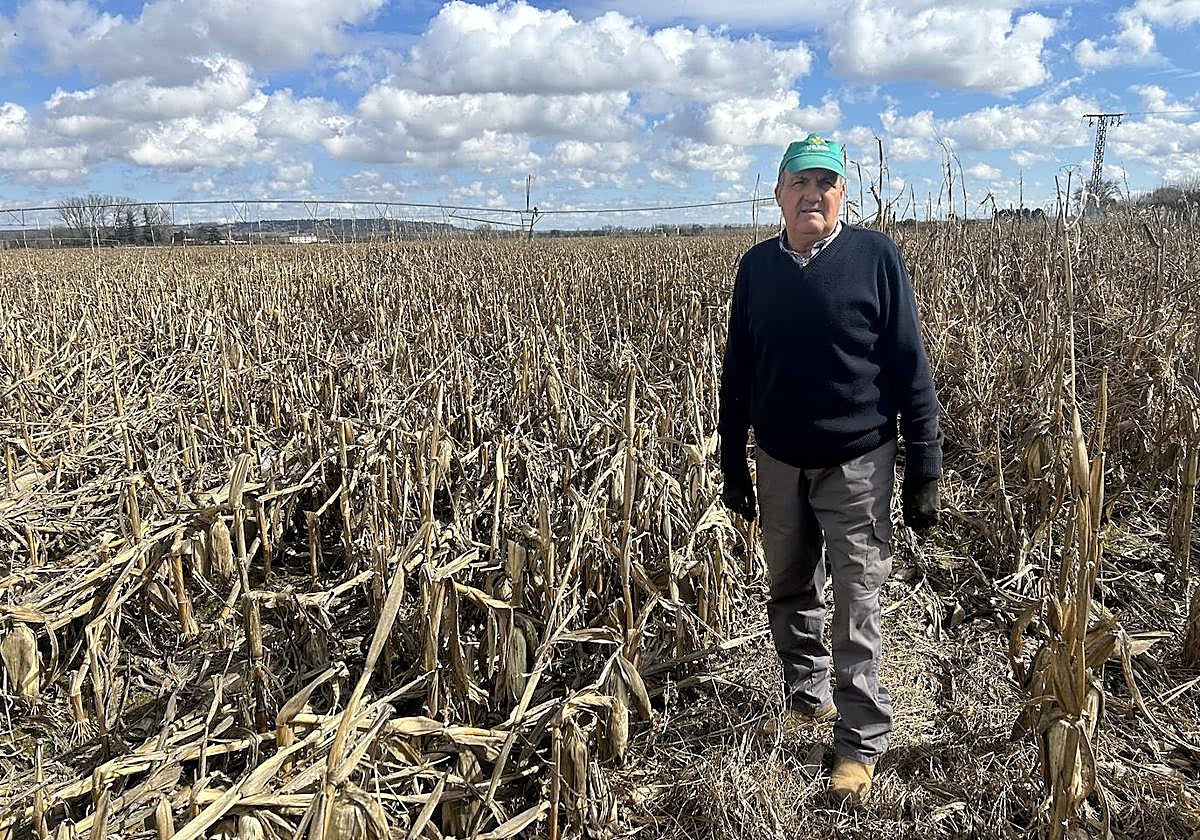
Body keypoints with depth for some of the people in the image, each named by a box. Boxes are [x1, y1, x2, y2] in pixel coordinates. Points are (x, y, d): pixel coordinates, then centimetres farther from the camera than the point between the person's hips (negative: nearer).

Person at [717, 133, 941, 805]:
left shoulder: (876, 256, -7)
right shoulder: (757, 266, 3)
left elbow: (910, 366, -6)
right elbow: (737, 372, 9)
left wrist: (925, 471, -9)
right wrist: (733, 464, 9)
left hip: (857, 463, -3)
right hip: (779, 461, 4)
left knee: (857, 609, 1)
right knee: (791, 593, 16)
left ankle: (863, 742, 16)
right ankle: (807, 697, 38)